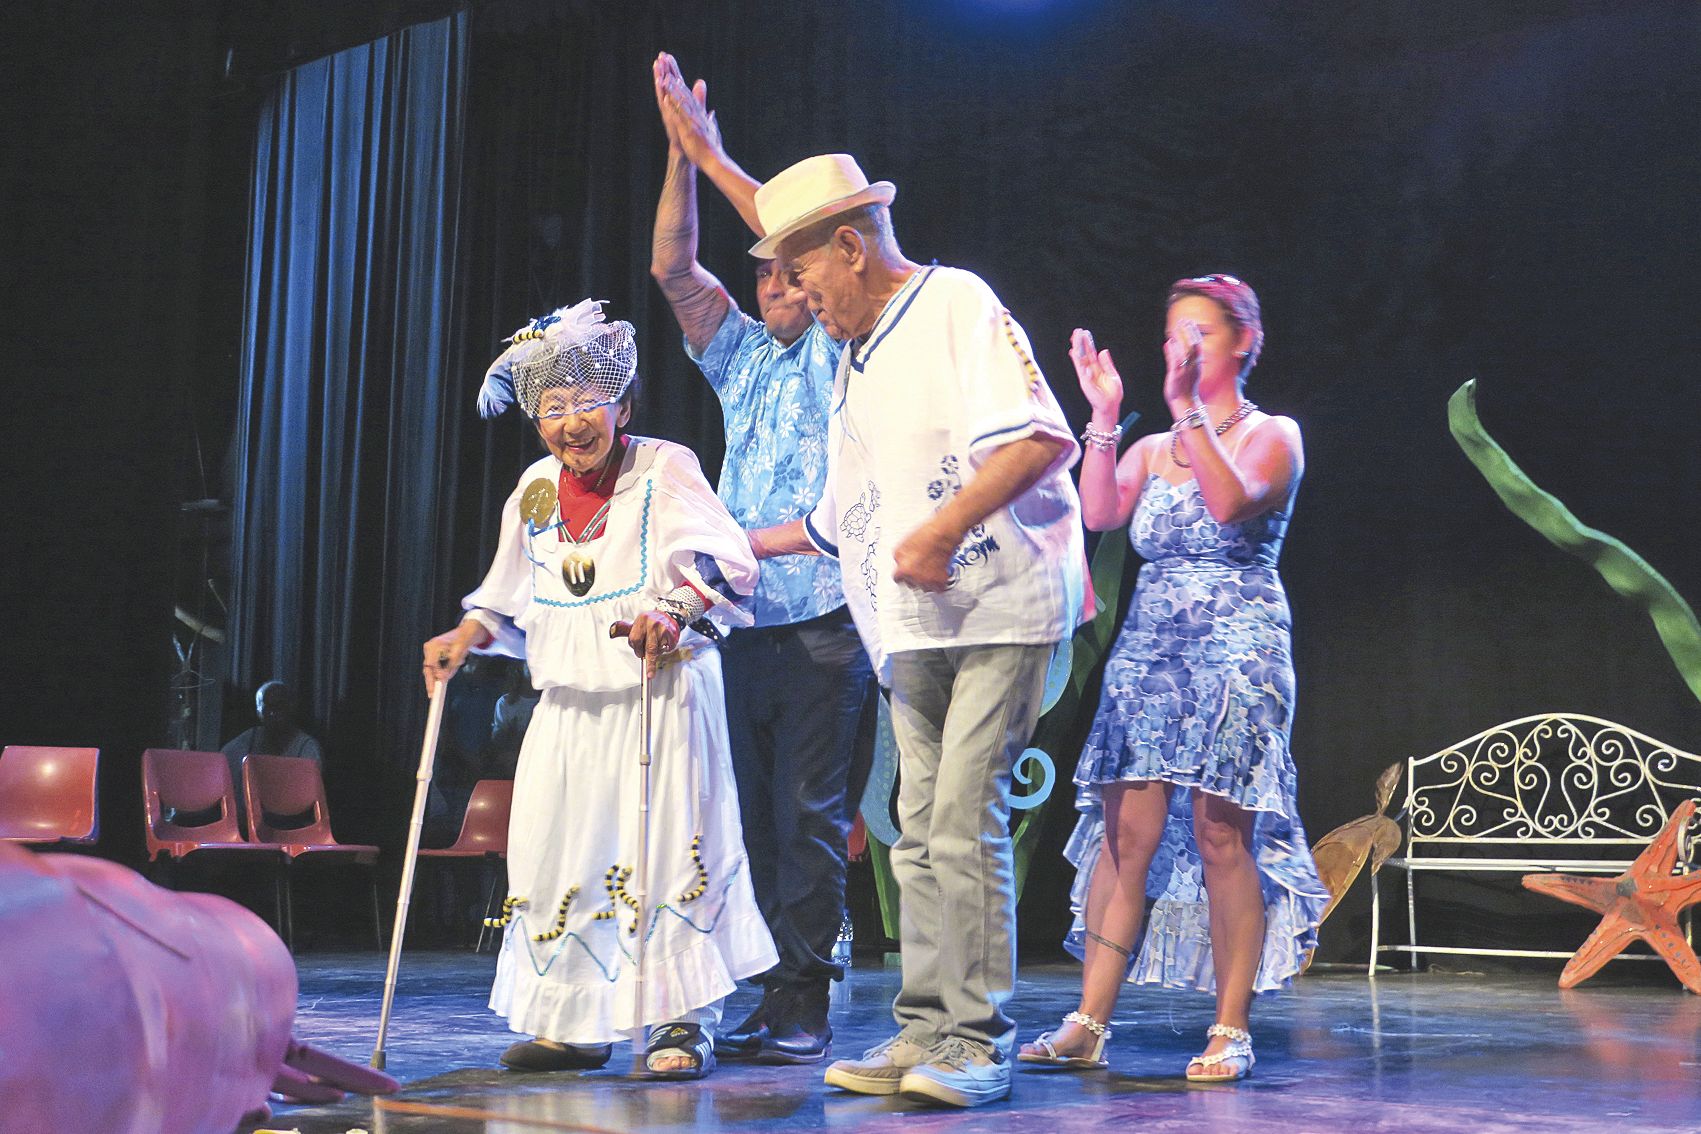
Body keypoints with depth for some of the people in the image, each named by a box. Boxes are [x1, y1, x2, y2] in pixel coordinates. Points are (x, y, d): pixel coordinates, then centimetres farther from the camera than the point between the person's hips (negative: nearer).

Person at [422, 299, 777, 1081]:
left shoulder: (663, 469, -7)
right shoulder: (534, 491, 12)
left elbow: (725, 561, -21)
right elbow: (511, 596, 24)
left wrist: (674, 609, -39)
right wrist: (468, 635, 7)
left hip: (661, 699, -6)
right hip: (568, 705, 6)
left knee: (667, 849, -6)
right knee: (556, 856, 6)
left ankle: (682, 1020, 3)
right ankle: (573, 1024, 17)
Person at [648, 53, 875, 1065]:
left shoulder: (838, 355, 3)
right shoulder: (743, 359, 19)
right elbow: (675, 269, 9)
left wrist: (714, 155, -8)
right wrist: (680, 154, -1)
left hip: (826, 628, -6)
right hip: (745, 628, 6)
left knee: (809, 820, -6)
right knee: (758, 818, 5)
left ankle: (804, 1006, -3)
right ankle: (777, 999, 11)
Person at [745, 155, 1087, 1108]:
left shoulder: (957, 305, -5)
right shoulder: (858, 361, 23)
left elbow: (1039, 441, -19)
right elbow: (843, 518, 33)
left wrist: (944, 529, -25)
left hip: (997, 609, -8)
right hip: (914, 631, 9)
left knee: (964, 825, -12)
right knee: (921, 835, 5)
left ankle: (978, 1044, -7)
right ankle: (927, 1033, 10)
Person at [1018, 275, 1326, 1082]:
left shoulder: (1273, 436, 4)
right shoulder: (1151, 450, 17)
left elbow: (1231, 502, -16)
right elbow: (1099, 512, -1)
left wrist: (1189, 408, -20)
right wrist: (1104, 416, -6)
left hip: (1237, 651, -4)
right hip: (1149, 647, 4)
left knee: (1221, 834, -9)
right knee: (1125, 831, -3)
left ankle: (1231, 1030, -1)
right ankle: (1089, 1024, -2)